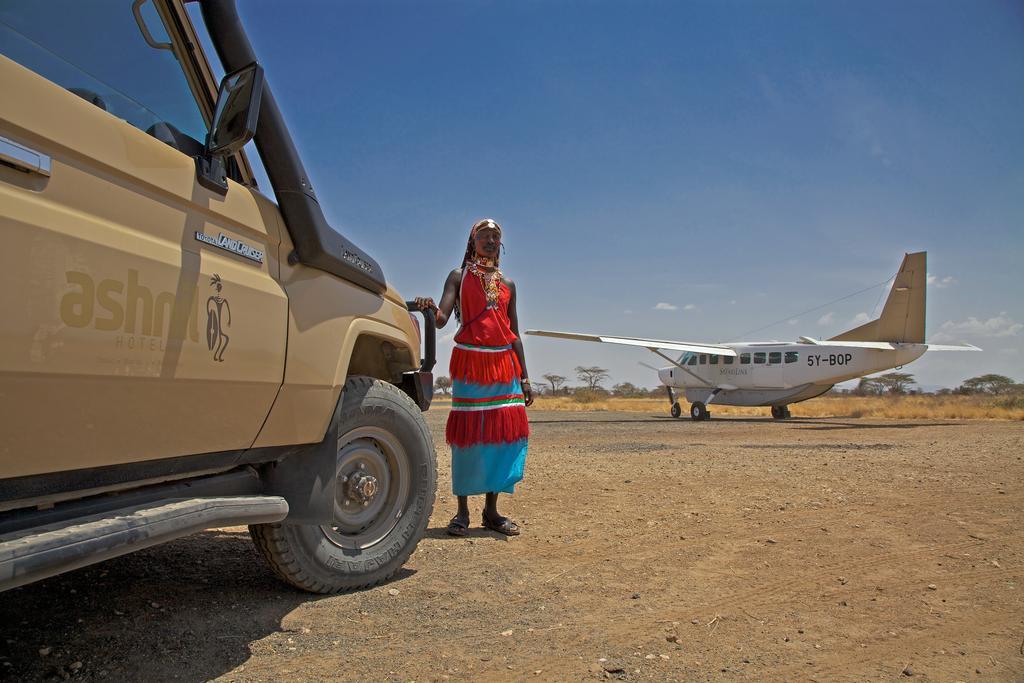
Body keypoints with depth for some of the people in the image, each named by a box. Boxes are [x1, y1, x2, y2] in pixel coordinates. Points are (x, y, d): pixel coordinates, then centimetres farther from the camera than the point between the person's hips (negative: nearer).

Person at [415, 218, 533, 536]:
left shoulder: (508, 284, 17)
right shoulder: (459, 276, 6)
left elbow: (514, 334, 16)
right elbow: (442, 318, -9)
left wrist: (524, 377, 11)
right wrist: (430, 308, -33)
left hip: (504, 362, 4)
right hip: (470, 361, -4)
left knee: (505, 432, -1)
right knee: (468, 432, -4)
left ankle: (491, 510, 9)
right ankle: (462, 512, 5)